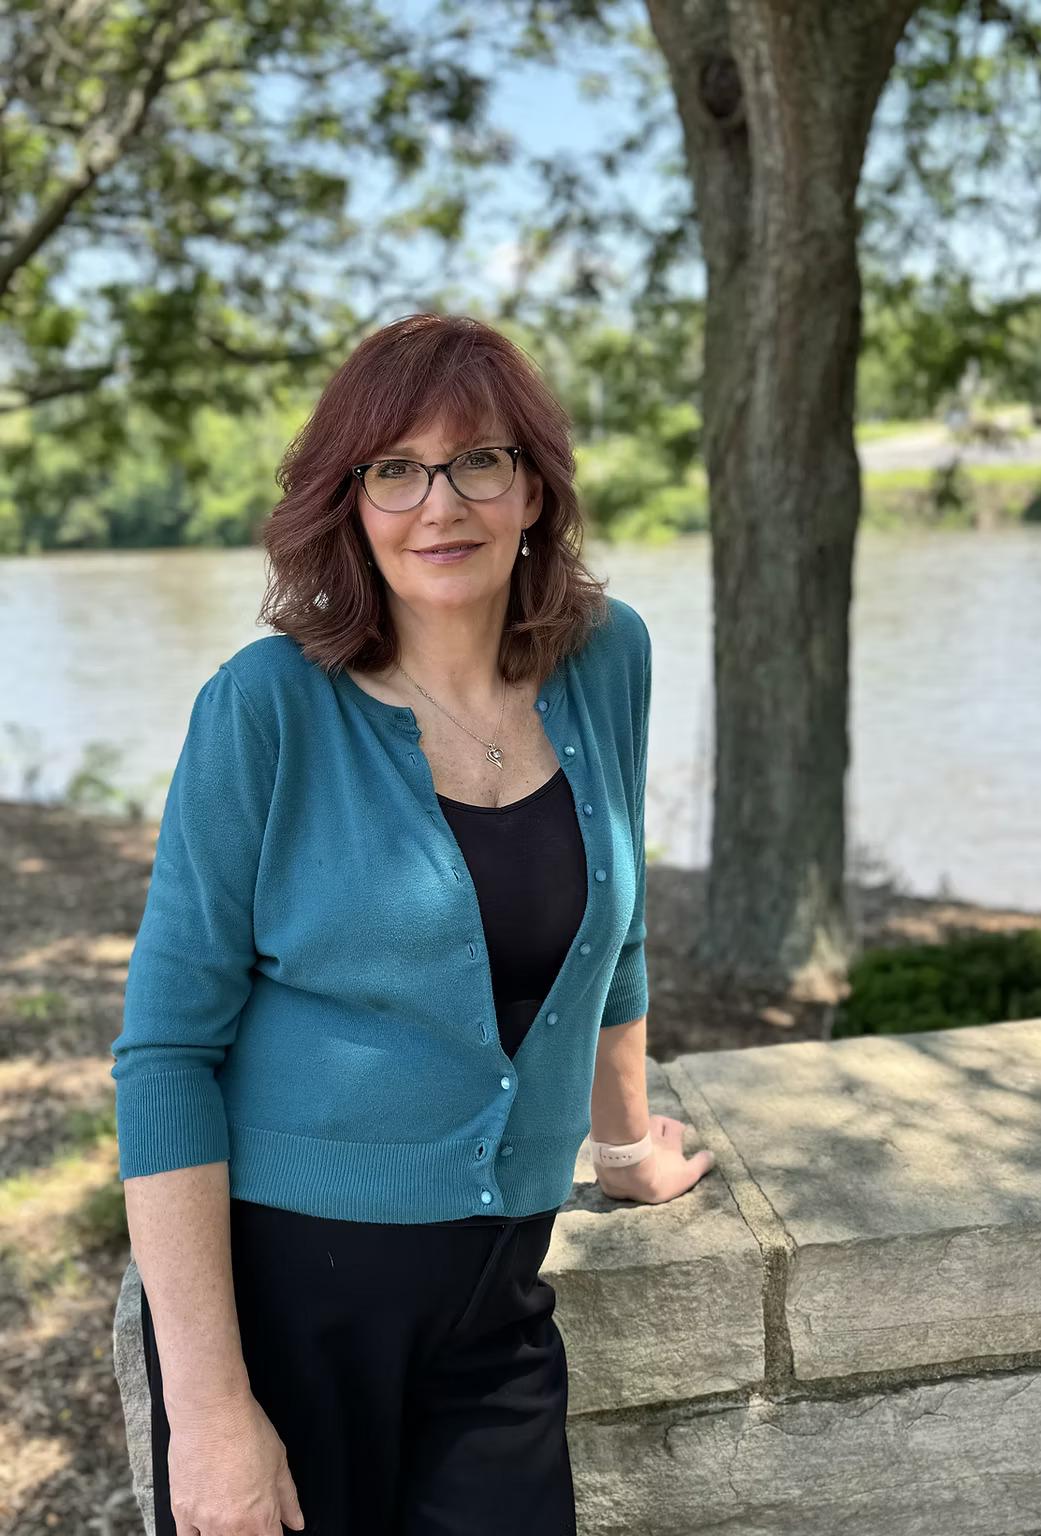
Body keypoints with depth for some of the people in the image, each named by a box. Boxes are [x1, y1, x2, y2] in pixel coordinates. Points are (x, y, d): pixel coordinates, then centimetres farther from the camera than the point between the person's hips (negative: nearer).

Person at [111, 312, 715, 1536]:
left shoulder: (604, 661, -2)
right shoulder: (268, 709, -14)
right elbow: (165, 1053, -14)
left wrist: (625, 1140, 23)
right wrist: (208, 1405, -15)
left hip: (496, 1290, 4)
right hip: (276, 1268, -3)